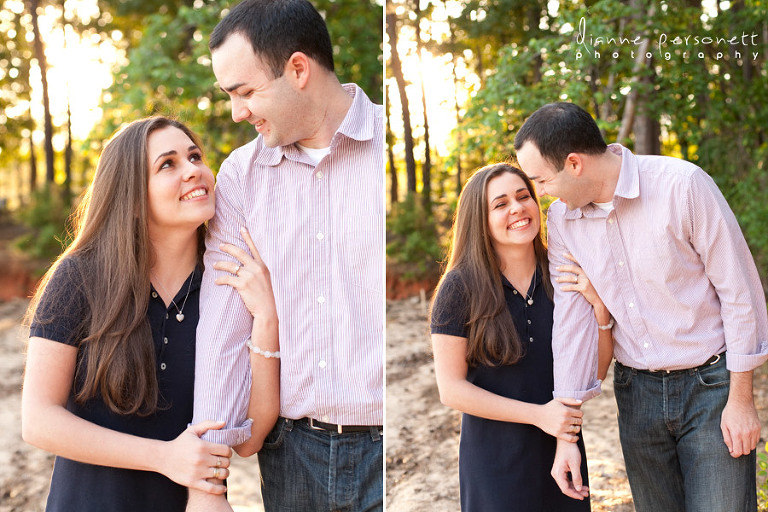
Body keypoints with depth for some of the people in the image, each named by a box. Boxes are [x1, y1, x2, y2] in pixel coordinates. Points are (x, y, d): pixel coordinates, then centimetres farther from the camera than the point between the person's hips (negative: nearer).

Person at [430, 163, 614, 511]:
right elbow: (452, 389, -12)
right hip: (495, 457, -3)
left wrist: (599, 307, -13)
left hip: (563, 453, 4)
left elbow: (596, 371, 2)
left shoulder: (563, 277, -1)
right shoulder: (461, 287, -11)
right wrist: (538, 414, -18)